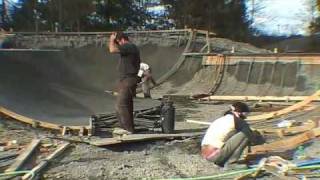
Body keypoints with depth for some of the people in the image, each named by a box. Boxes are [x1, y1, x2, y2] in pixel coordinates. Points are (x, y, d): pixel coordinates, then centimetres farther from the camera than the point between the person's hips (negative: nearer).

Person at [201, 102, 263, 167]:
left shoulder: (220, 119, 20)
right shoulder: (237, 120, -2)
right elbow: (250, 134, 1)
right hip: (216, 155, -8)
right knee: (246, 133, -2)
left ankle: (221, 161, 15)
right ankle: (230, 163, -1)